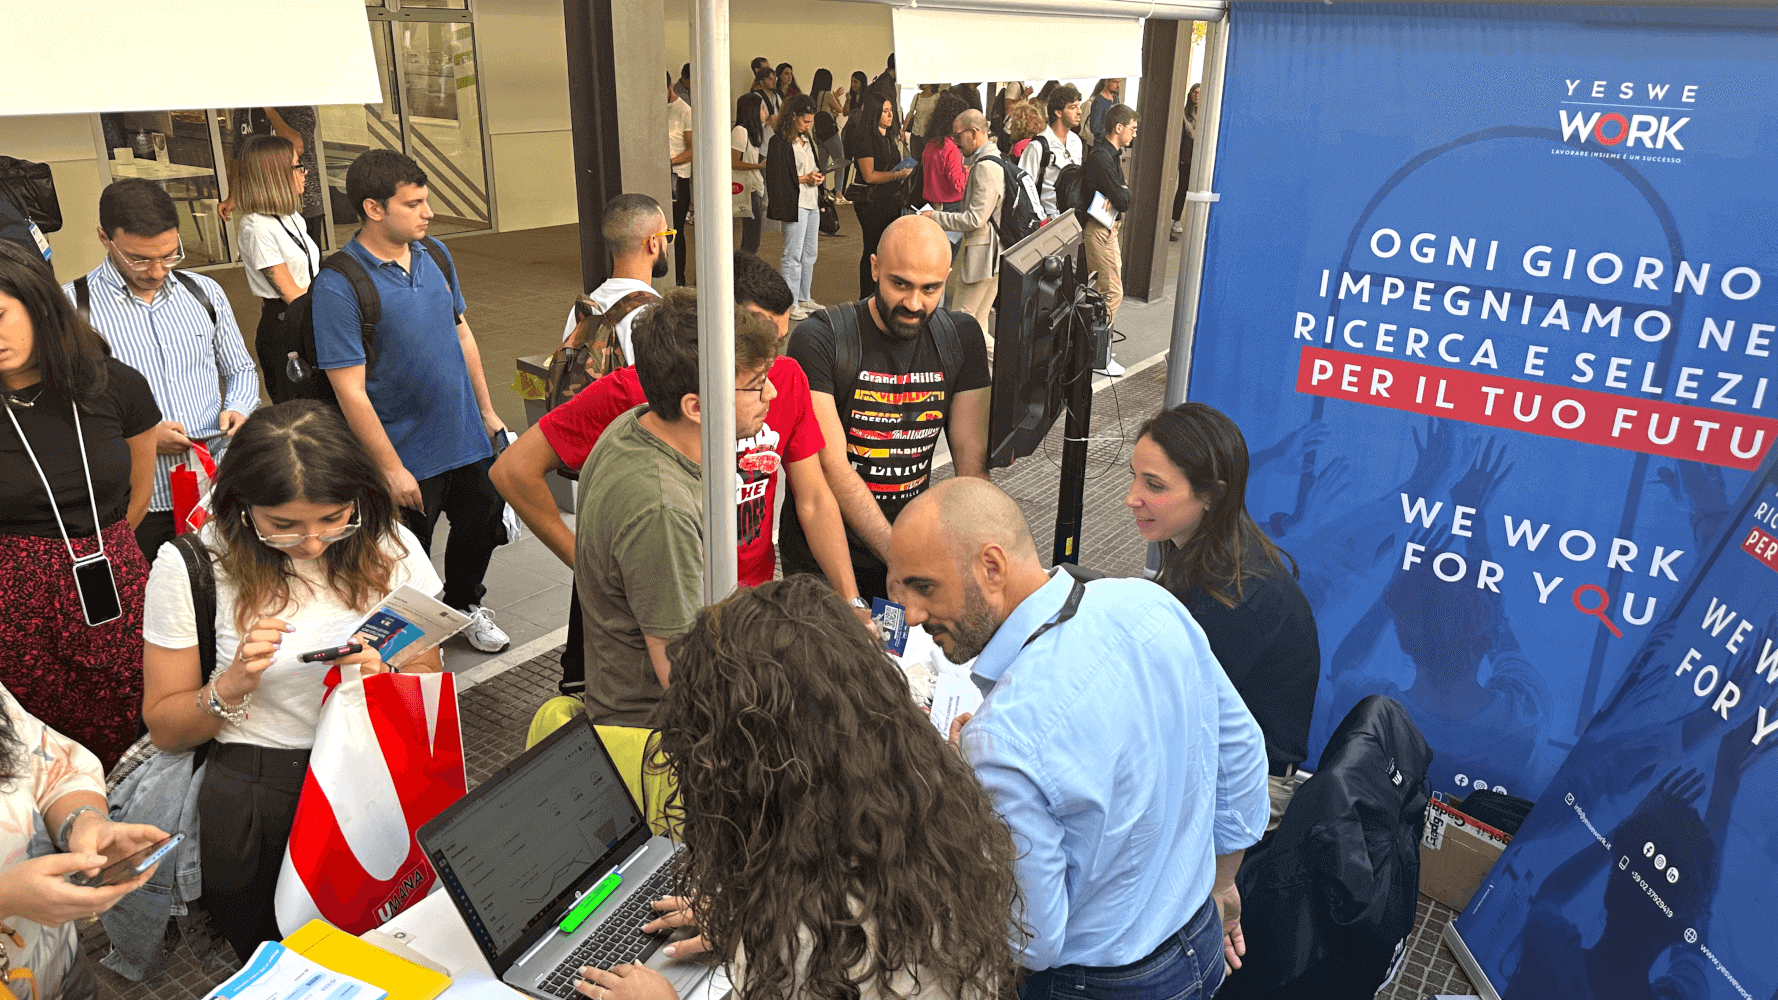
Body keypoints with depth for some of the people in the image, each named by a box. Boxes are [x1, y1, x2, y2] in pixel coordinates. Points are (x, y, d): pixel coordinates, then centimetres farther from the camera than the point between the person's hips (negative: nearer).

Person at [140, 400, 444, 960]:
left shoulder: (390, 548, -5)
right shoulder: (191, 565, -9)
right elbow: (165, 730, 0)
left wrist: (382, 680, -18)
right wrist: (232, 684, -19)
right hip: (253, 799, -1)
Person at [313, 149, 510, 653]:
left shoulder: (435, 254, 2)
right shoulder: (339, 285, -19)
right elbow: (350, 391, -18)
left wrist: (487, 410, 14)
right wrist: (392, 468, -17)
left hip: (467, 439, 6)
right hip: (407, 455, -6)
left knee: (482, 526, 21)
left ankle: (463, 604, 48)